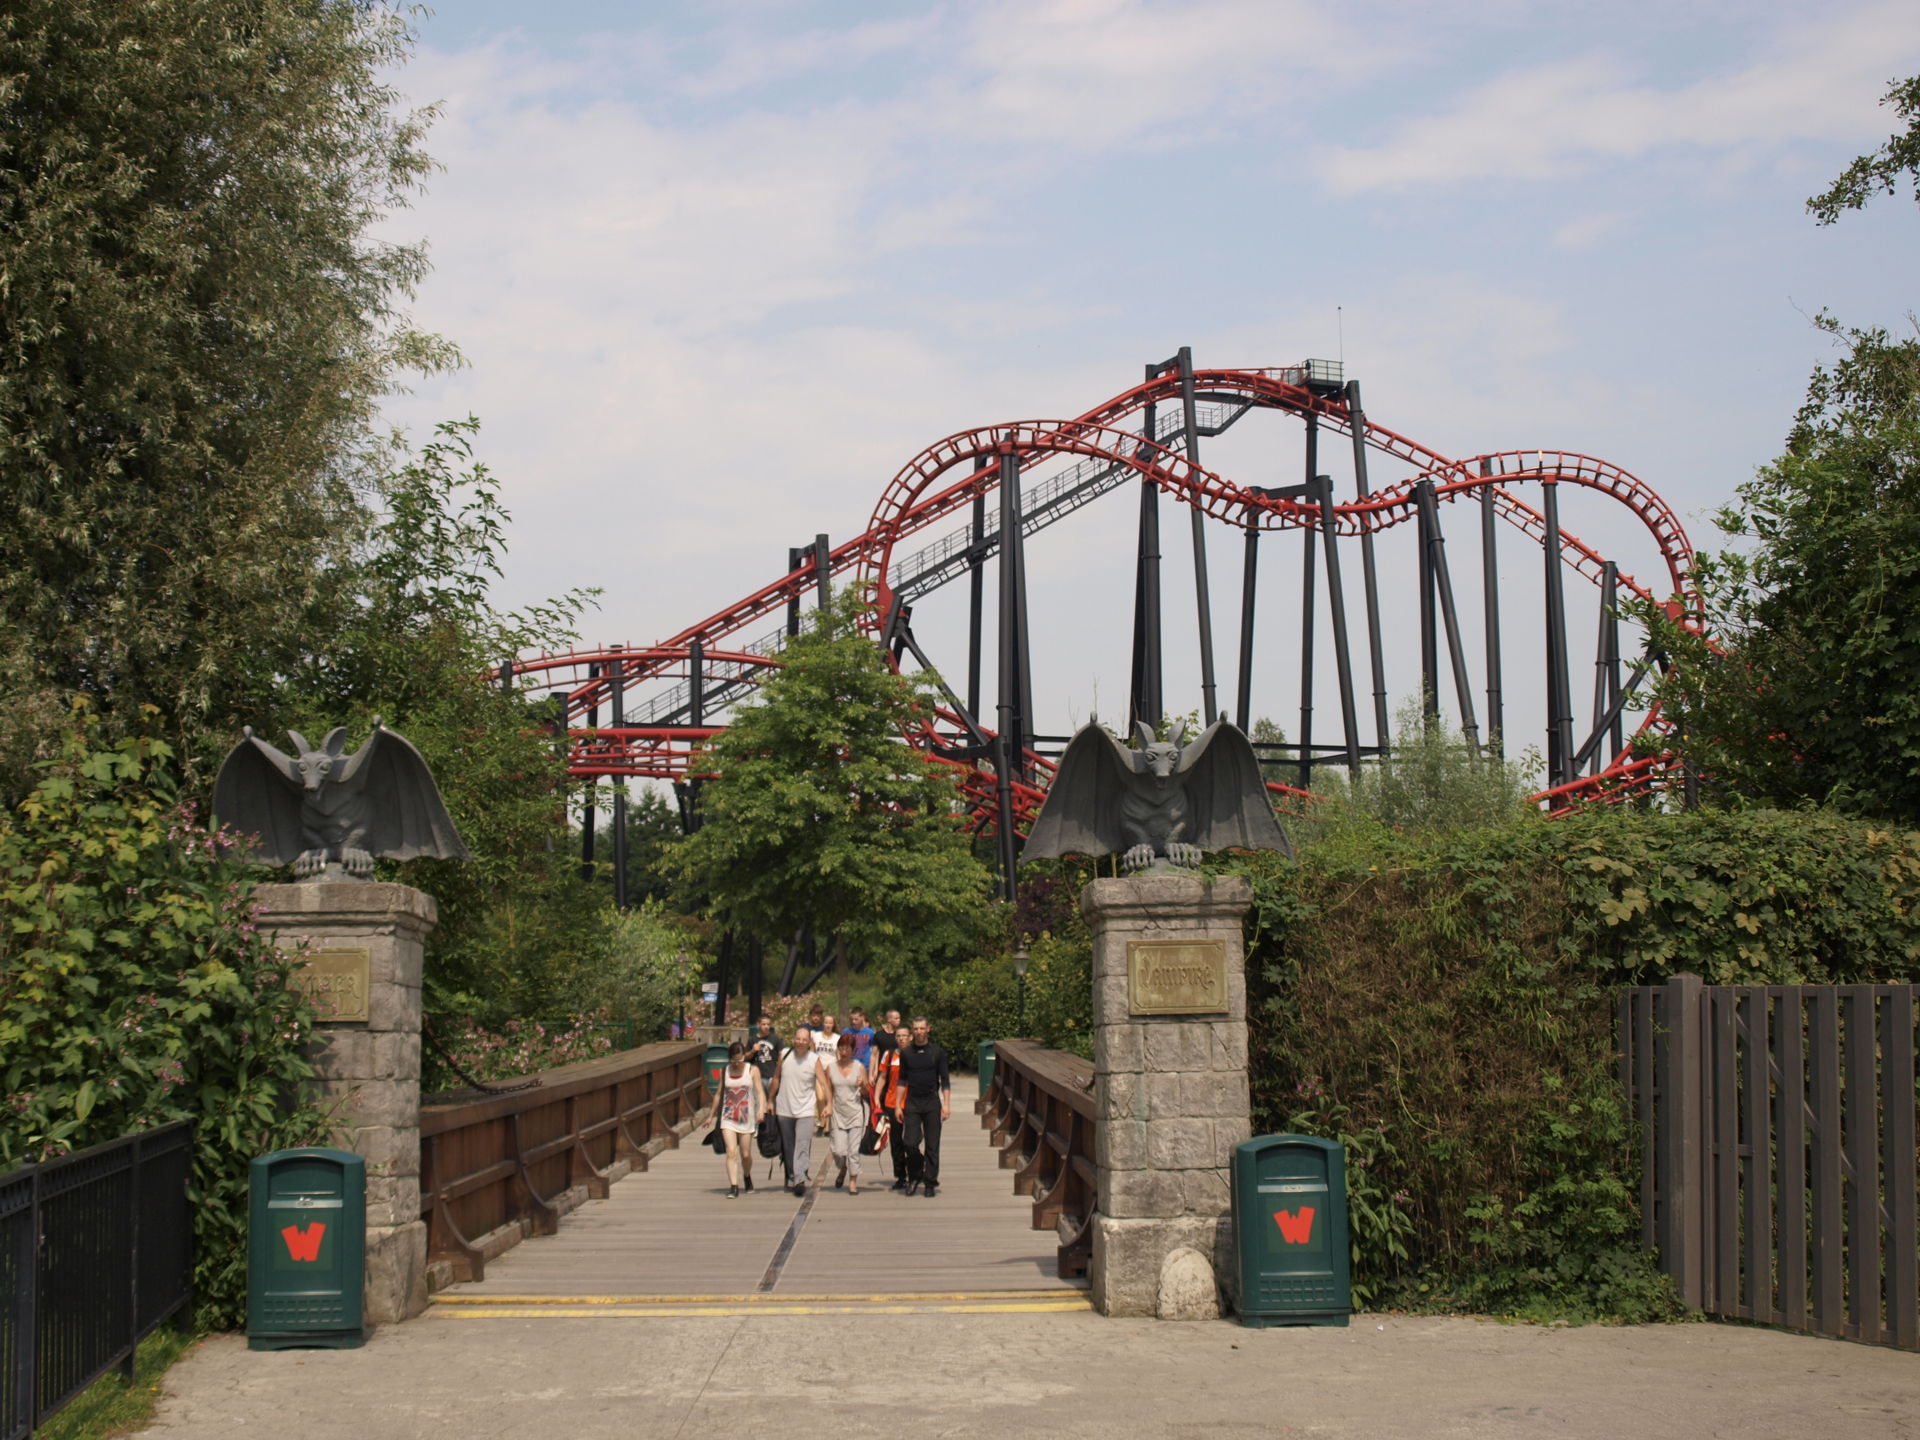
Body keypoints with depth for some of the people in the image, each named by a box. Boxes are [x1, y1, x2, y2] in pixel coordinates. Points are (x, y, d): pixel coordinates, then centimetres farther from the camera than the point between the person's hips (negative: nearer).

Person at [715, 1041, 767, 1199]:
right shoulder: (724, 1072, 6)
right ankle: (733, 1187, -17)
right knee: (731, 1152, -14)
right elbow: (719, 1094, 14)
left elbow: (760, 1091, -7)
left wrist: (761, 1109, -24)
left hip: (747, 1118, -1)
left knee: (745, 1154, 8)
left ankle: (747, 1176, 39)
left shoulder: (752, 1071, 0)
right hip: (728, 1119, 1)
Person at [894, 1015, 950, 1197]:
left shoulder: (938, 1052, 2)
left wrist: (946, 1104, -6)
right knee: (910, 1143, -8)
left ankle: (930, 1183, 7)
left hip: (932, 1102, -1)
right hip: (911, 1103, 1)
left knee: (932, 1146, -1)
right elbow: (902, 1080, 11)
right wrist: (897, 1105, 6)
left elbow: (945, 1080, 3)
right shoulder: (906, 1053, 6)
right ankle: (914, 1176, 14)